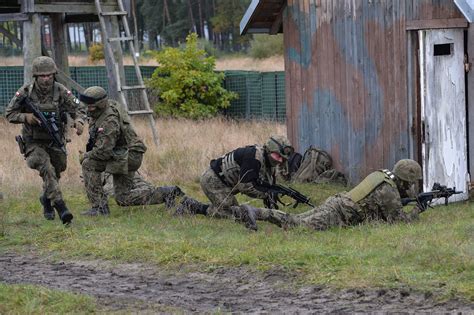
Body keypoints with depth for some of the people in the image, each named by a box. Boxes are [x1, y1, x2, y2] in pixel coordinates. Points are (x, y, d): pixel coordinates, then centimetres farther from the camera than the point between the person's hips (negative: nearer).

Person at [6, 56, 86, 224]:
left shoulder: (61, 91, -11)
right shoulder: (26, 92, -13)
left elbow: (78, 109, -8)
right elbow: (9, 113, -5)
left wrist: (79, 121, -30)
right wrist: (25, 117, -24)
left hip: (55, 142, 3)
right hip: (34, 142, -3)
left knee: (54, 174, 17)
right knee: (47, 170, -25)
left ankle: (46, 200, 47)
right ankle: (60, 206, -31)